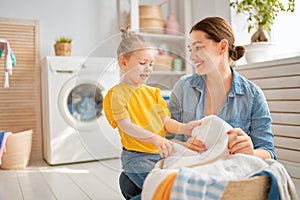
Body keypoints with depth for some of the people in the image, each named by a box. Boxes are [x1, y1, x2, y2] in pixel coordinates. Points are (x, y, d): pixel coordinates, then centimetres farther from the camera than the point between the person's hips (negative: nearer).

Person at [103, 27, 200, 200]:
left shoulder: (153, 92, 16)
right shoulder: (117, 94, -5)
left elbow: (166, 121, 9)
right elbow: (127, 126, -16)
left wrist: (182, 128, -13)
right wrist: (155, 139, -30)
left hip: (161, 153, 6)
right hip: (136, 157, -6)